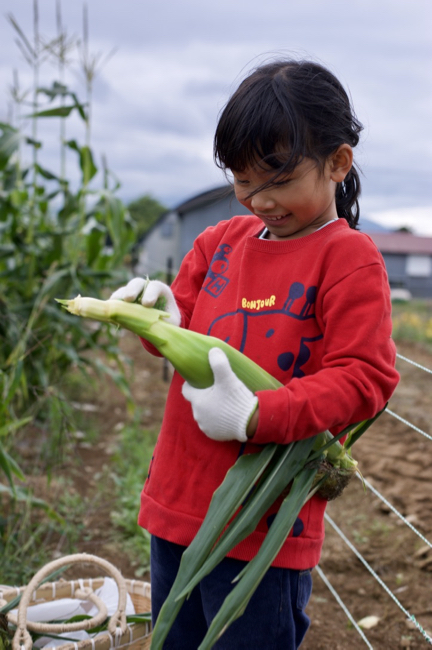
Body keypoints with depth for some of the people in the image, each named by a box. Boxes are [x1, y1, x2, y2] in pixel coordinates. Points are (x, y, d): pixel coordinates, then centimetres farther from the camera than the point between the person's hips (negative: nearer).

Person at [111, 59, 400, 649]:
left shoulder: (348, 257, -11)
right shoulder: (223, 240, 9)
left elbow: (363, 378, -18)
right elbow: (185, 331, 18)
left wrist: (255, 416, -27)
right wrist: (162, 314, -6)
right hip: (176, 506, 7)